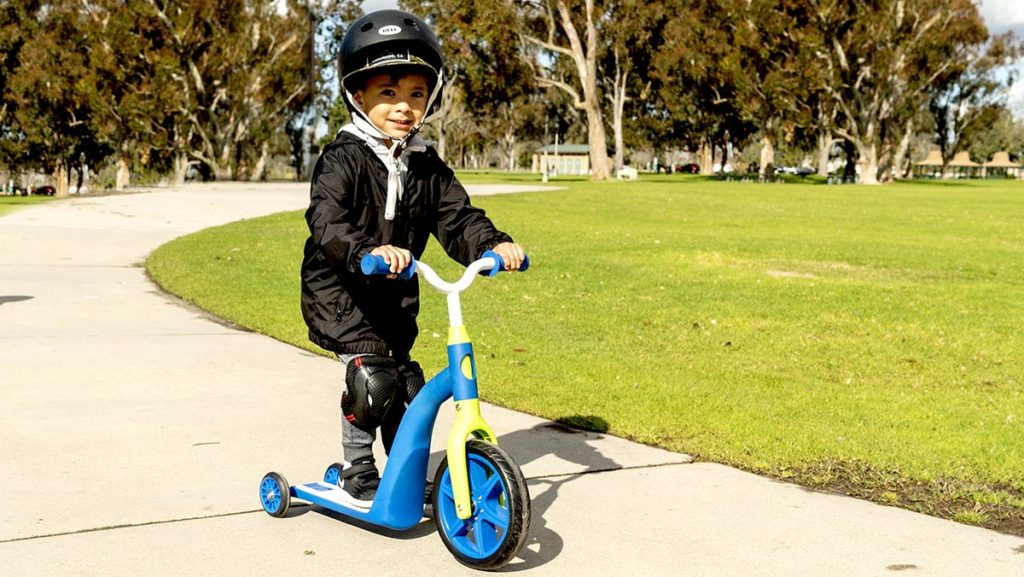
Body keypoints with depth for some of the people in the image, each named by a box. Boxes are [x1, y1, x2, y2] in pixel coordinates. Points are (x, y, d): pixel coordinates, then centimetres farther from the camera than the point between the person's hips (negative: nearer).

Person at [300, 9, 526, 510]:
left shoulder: (427, 166, 2)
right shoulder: (344, 159, -17)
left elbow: (456, 216, -2)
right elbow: (326, 220, -32)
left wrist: (493, 243, -23)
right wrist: (369, 250, -51)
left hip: (395, 296, 6)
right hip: (339, 290, -6)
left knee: (404, 382, 10)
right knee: (371, 375, -18)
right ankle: (357, 473, -1)